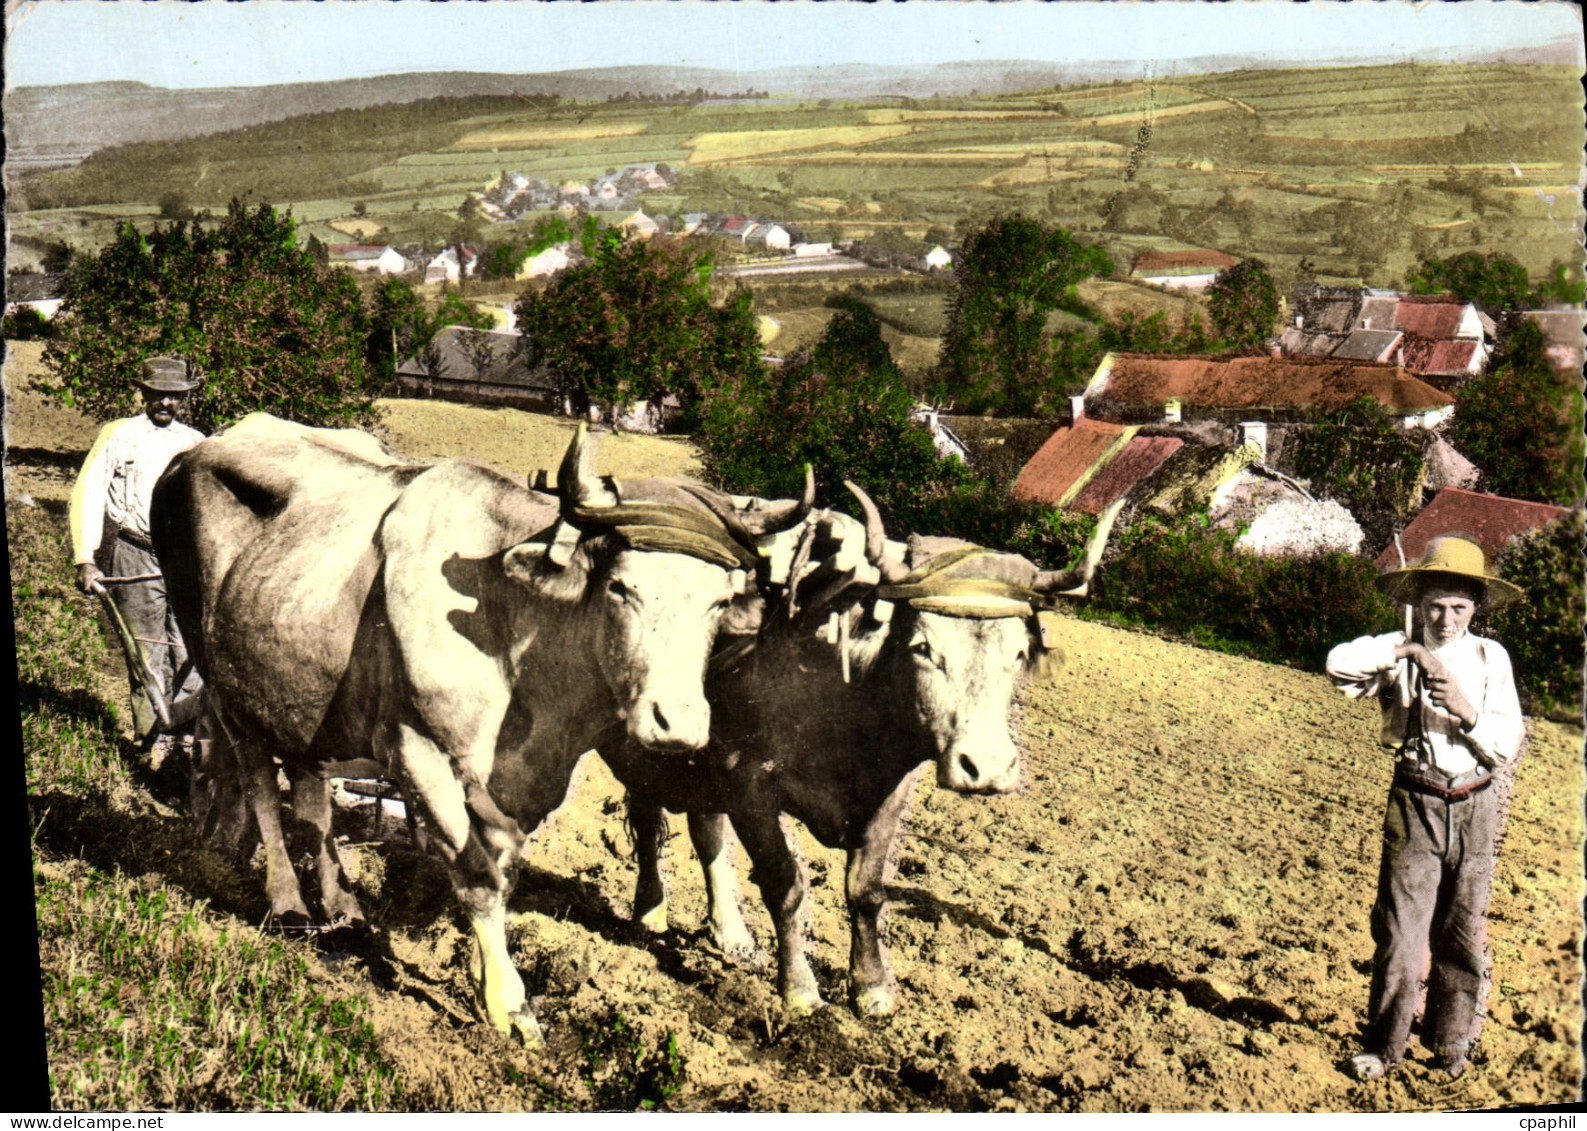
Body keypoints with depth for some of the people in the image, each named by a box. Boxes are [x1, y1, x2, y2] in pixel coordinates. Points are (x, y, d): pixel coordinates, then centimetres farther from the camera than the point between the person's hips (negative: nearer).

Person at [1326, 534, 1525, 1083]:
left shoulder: (1490, 657, 2)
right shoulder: (1400, 651, -3)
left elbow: (1507, 745, -2)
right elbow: (1339, 664, -23)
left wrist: (1466, 710, -19)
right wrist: (1406, 649, -25)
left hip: (1475, 807, 2)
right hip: (1415, 804, -2)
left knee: (1463, 932, 11)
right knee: (1400, 928, -1)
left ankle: (1451, 1038, 28)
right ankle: (1385, 1042, 12)